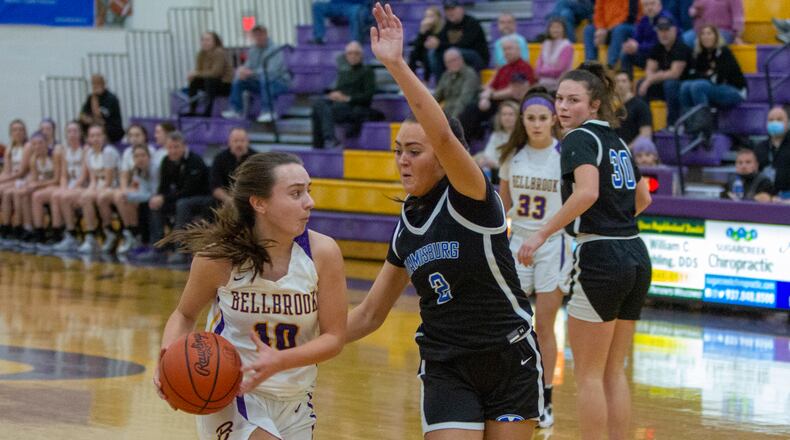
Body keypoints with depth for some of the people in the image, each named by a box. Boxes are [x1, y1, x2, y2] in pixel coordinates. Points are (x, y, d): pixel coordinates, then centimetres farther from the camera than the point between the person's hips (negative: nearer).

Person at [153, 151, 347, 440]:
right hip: (230, 397, -4)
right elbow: (185, 314, 2)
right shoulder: (219, 255, -16)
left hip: (294, 403, 4)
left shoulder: (322, 252, -13)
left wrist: (279, 362, -26)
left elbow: (334, 337, -9)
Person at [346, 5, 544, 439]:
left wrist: (397, 65, -40)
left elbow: (444, 136, -33)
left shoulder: (472, 200, -12)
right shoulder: (407, 226, 6)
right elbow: (370, 314, 13)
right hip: (445, 371, 4)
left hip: (509, 363, -4)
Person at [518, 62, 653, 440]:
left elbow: (587, 192, -26)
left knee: (588, 374, 0)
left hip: (599, 258, -8)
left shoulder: (579, 139, -9)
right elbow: (642, 199, 26)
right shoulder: (615, 141, 16)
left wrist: (543, 233, -23)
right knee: (614, 372, 13)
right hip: (636, 256, 8)